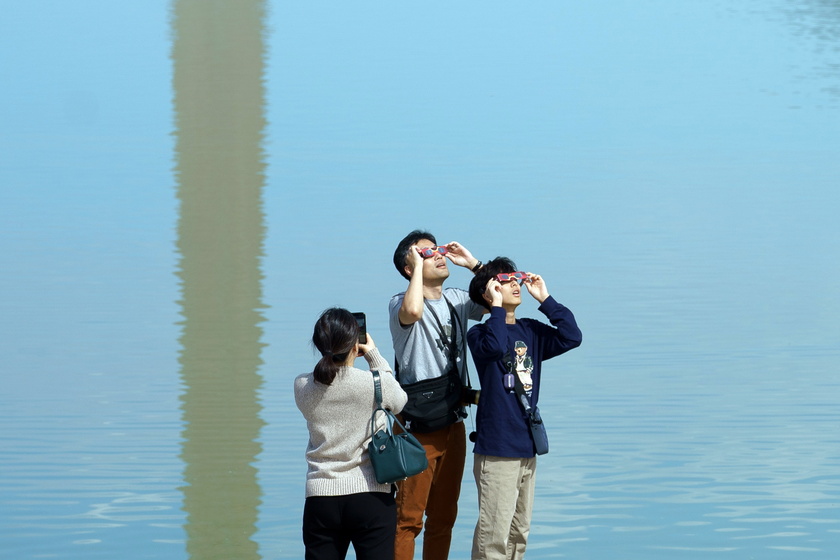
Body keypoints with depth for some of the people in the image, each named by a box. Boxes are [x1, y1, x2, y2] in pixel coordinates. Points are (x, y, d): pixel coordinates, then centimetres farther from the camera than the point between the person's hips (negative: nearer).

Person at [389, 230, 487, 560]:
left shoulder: (456, 301, 9)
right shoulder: (400, 303, -10)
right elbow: (413, 312, -34)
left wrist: (472, 264, 0)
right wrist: (418, 266, -20)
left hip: (453, 424, 7)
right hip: (418, 429, -7)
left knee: (444, 517, 14)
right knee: (408, 518, -7)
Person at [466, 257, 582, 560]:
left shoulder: (531, 331, 12)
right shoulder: (480, 334, -6)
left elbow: (571, 337, -2)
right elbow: (495, 346, -29)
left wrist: (545, 299, 0)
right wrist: (497, 307, -18)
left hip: (527, 446, 7)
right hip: (497, 449, -7)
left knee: (519, 532, 13)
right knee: (494, 535, -9)